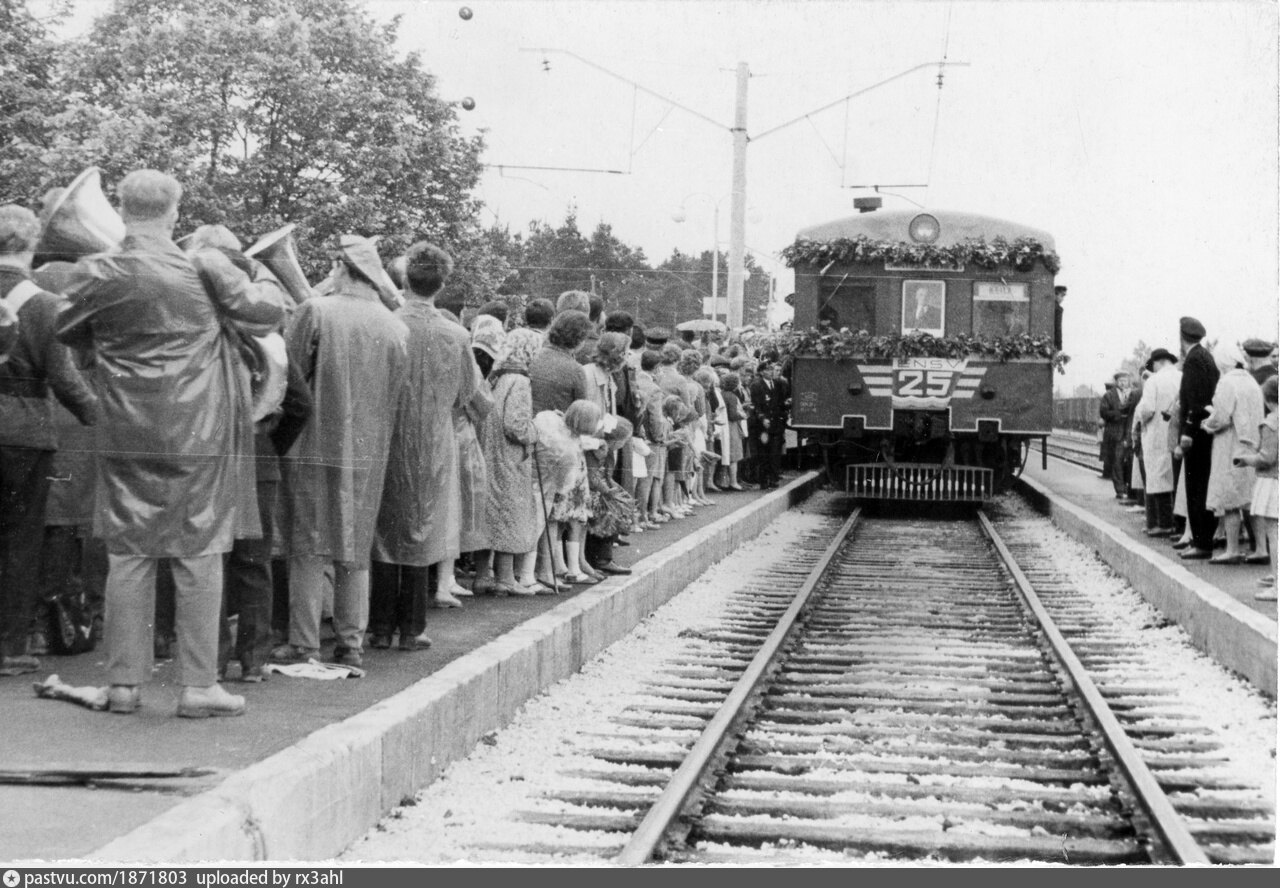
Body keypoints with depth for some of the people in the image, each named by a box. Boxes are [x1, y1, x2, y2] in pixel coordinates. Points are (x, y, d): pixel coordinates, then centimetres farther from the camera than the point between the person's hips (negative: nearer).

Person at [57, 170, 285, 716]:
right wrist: (263, 275, 17)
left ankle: (124, 682, 14)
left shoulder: (96, 275, -2)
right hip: (199, 438, -2)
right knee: (199, 557, 4)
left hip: (126, 439, 2)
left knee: (128, 555, 9)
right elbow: (267, 313, -2)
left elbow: (68, 333, 13)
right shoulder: (205, 268, -8)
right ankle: (198, 685, 6)